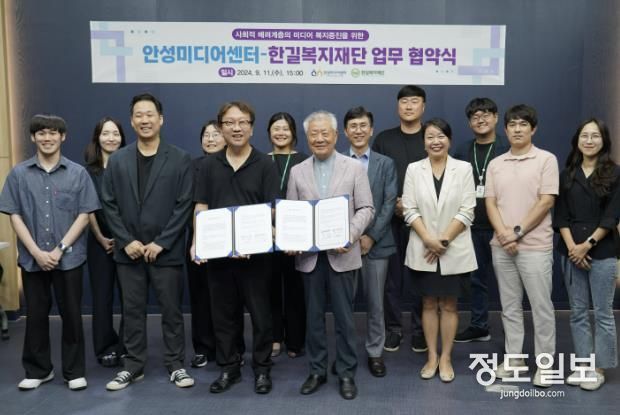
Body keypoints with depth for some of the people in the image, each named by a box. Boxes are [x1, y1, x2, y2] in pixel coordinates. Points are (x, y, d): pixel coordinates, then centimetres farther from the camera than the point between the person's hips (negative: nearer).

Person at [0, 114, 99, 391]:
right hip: (32, 259, 1)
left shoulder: (78, 173, 1)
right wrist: (37, 252, -9)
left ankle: (74, 371, 18)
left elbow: (84, 215, -1)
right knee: (35, 315, 10)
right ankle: (37, 370, 26)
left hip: (69, 257, -1)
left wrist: (60, 249, -10)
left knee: (71, 314, 6)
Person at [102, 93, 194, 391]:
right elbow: (109, 205, 4)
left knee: (171, 310, 6)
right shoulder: (117, 160, 7)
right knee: (132, 310, 11)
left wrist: (161, 242, -12)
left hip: (166, 251, -2)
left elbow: (184, 205, -6)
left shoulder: (180, 159, -1)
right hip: (128, 251, 3)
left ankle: (175, 365, 20)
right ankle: (133, 366, 24)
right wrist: (126, 241, -7)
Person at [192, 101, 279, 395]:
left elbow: (272, 209, -5)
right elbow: (201, 207, 6)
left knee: (260, 312, 6)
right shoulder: (209, 165, 7)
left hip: (255, 252, -3)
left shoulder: (265, 164, -1)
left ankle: (262, 368, 21)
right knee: (223, 313, 11)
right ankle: (228, 368, 26)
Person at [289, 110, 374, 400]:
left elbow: (366, 209, -1)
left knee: (344, 317, 4)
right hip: (309, 254, 2)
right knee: (313, 316, 11)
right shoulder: (297, 172, 9)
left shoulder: (355, 168, 2)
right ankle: (317, 370, 25)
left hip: (342, 254, -2)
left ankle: (346, 373, 18)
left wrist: (350, 235, -17)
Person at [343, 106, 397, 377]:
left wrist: (371, 236, -10)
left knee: (375, 302, 8)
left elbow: (389, 203, -1)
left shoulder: (386, 164, 7)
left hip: (376, 242, 1)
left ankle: (375, 353, 21)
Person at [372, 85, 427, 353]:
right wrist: (394, 203, -8)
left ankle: (420, 329, 16)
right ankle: (392, 328, 16)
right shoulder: (383, 139, 8)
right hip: (390, 217, 1)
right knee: (391, 275, 5)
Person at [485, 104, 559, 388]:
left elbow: (546, 201, -9)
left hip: (535, 246, -4)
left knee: (541, 307, 2)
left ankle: (544, 364, 13)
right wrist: (503, 233, -11)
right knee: (510, 306, 12)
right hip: (501, 247, 4)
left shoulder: (546, 160, -3)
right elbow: (490, 202, 5)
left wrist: (518, 231, -12)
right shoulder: (495, 164, 9)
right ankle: (513, 359, 23)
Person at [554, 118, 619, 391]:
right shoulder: (567, 175, 9)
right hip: (571, 251, 3)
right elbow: (561, 215, 4)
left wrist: (588, 244, -13)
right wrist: (572, 246, -8)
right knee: (578, 312, 8)